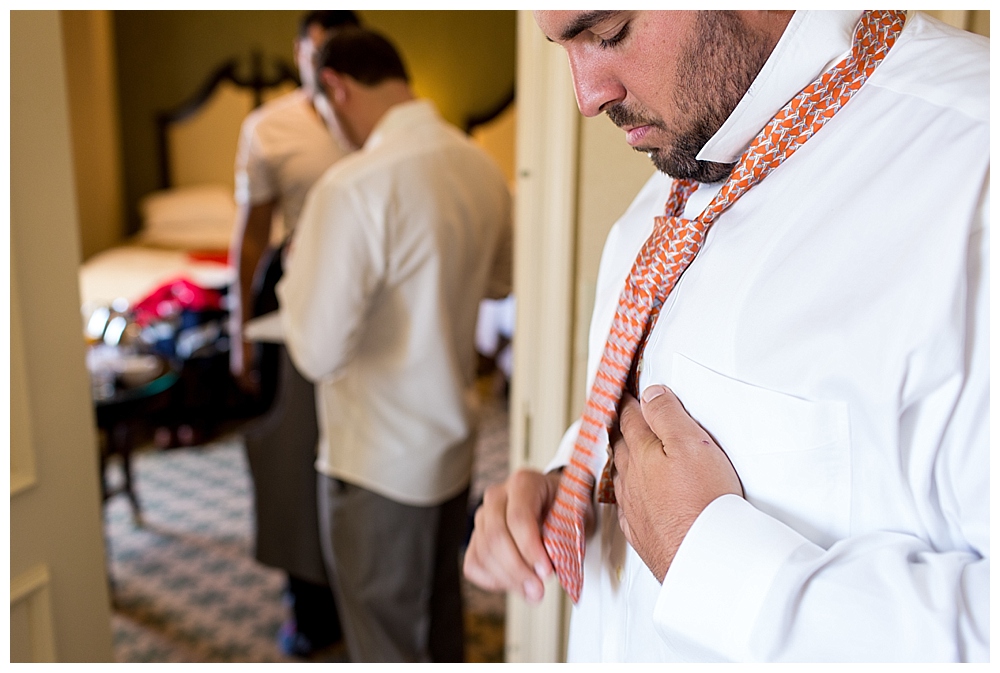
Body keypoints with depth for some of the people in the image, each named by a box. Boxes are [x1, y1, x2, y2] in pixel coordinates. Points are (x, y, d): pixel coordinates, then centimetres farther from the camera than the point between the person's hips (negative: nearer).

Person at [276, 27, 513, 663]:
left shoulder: (354, 188, -27)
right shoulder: (483, 168, -3)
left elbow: (318, 352, -25)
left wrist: (300, 270, -8)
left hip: (380, 460, -7)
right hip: (455, 440, 7)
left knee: (387, 639, 15)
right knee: (442, 612, 28)